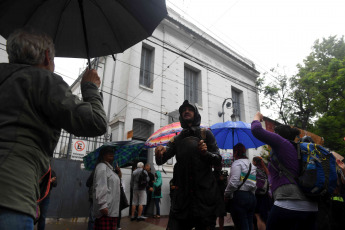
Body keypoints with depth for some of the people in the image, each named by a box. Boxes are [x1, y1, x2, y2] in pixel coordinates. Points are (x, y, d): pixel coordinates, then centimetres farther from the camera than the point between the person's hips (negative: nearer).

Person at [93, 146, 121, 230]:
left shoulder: (110, 167, 21)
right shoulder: (102, 166, -9)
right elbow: (100, 187, -19)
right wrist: (103, 205, -24)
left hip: (112, 207, 9)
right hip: (106, 207, -9)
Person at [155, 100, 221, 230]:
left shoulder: (206, 134, 6)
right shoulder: (177, 139, 12)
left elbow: (218, 160, 1)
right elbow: (160, 161, 2)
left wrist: (206, 153, -19)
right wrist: (159, 154, -21)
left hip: (204, 192, -2)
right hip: (182, 193, 2)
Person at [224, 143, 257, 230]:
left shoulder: (237, 163, -7)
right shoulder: (252, 165, 19)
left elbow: (234, 183, -17)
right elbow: (254, 185, 18)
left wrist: (226, 195, -6)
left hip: (239, 196, -8)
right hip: (251, 197, 9)